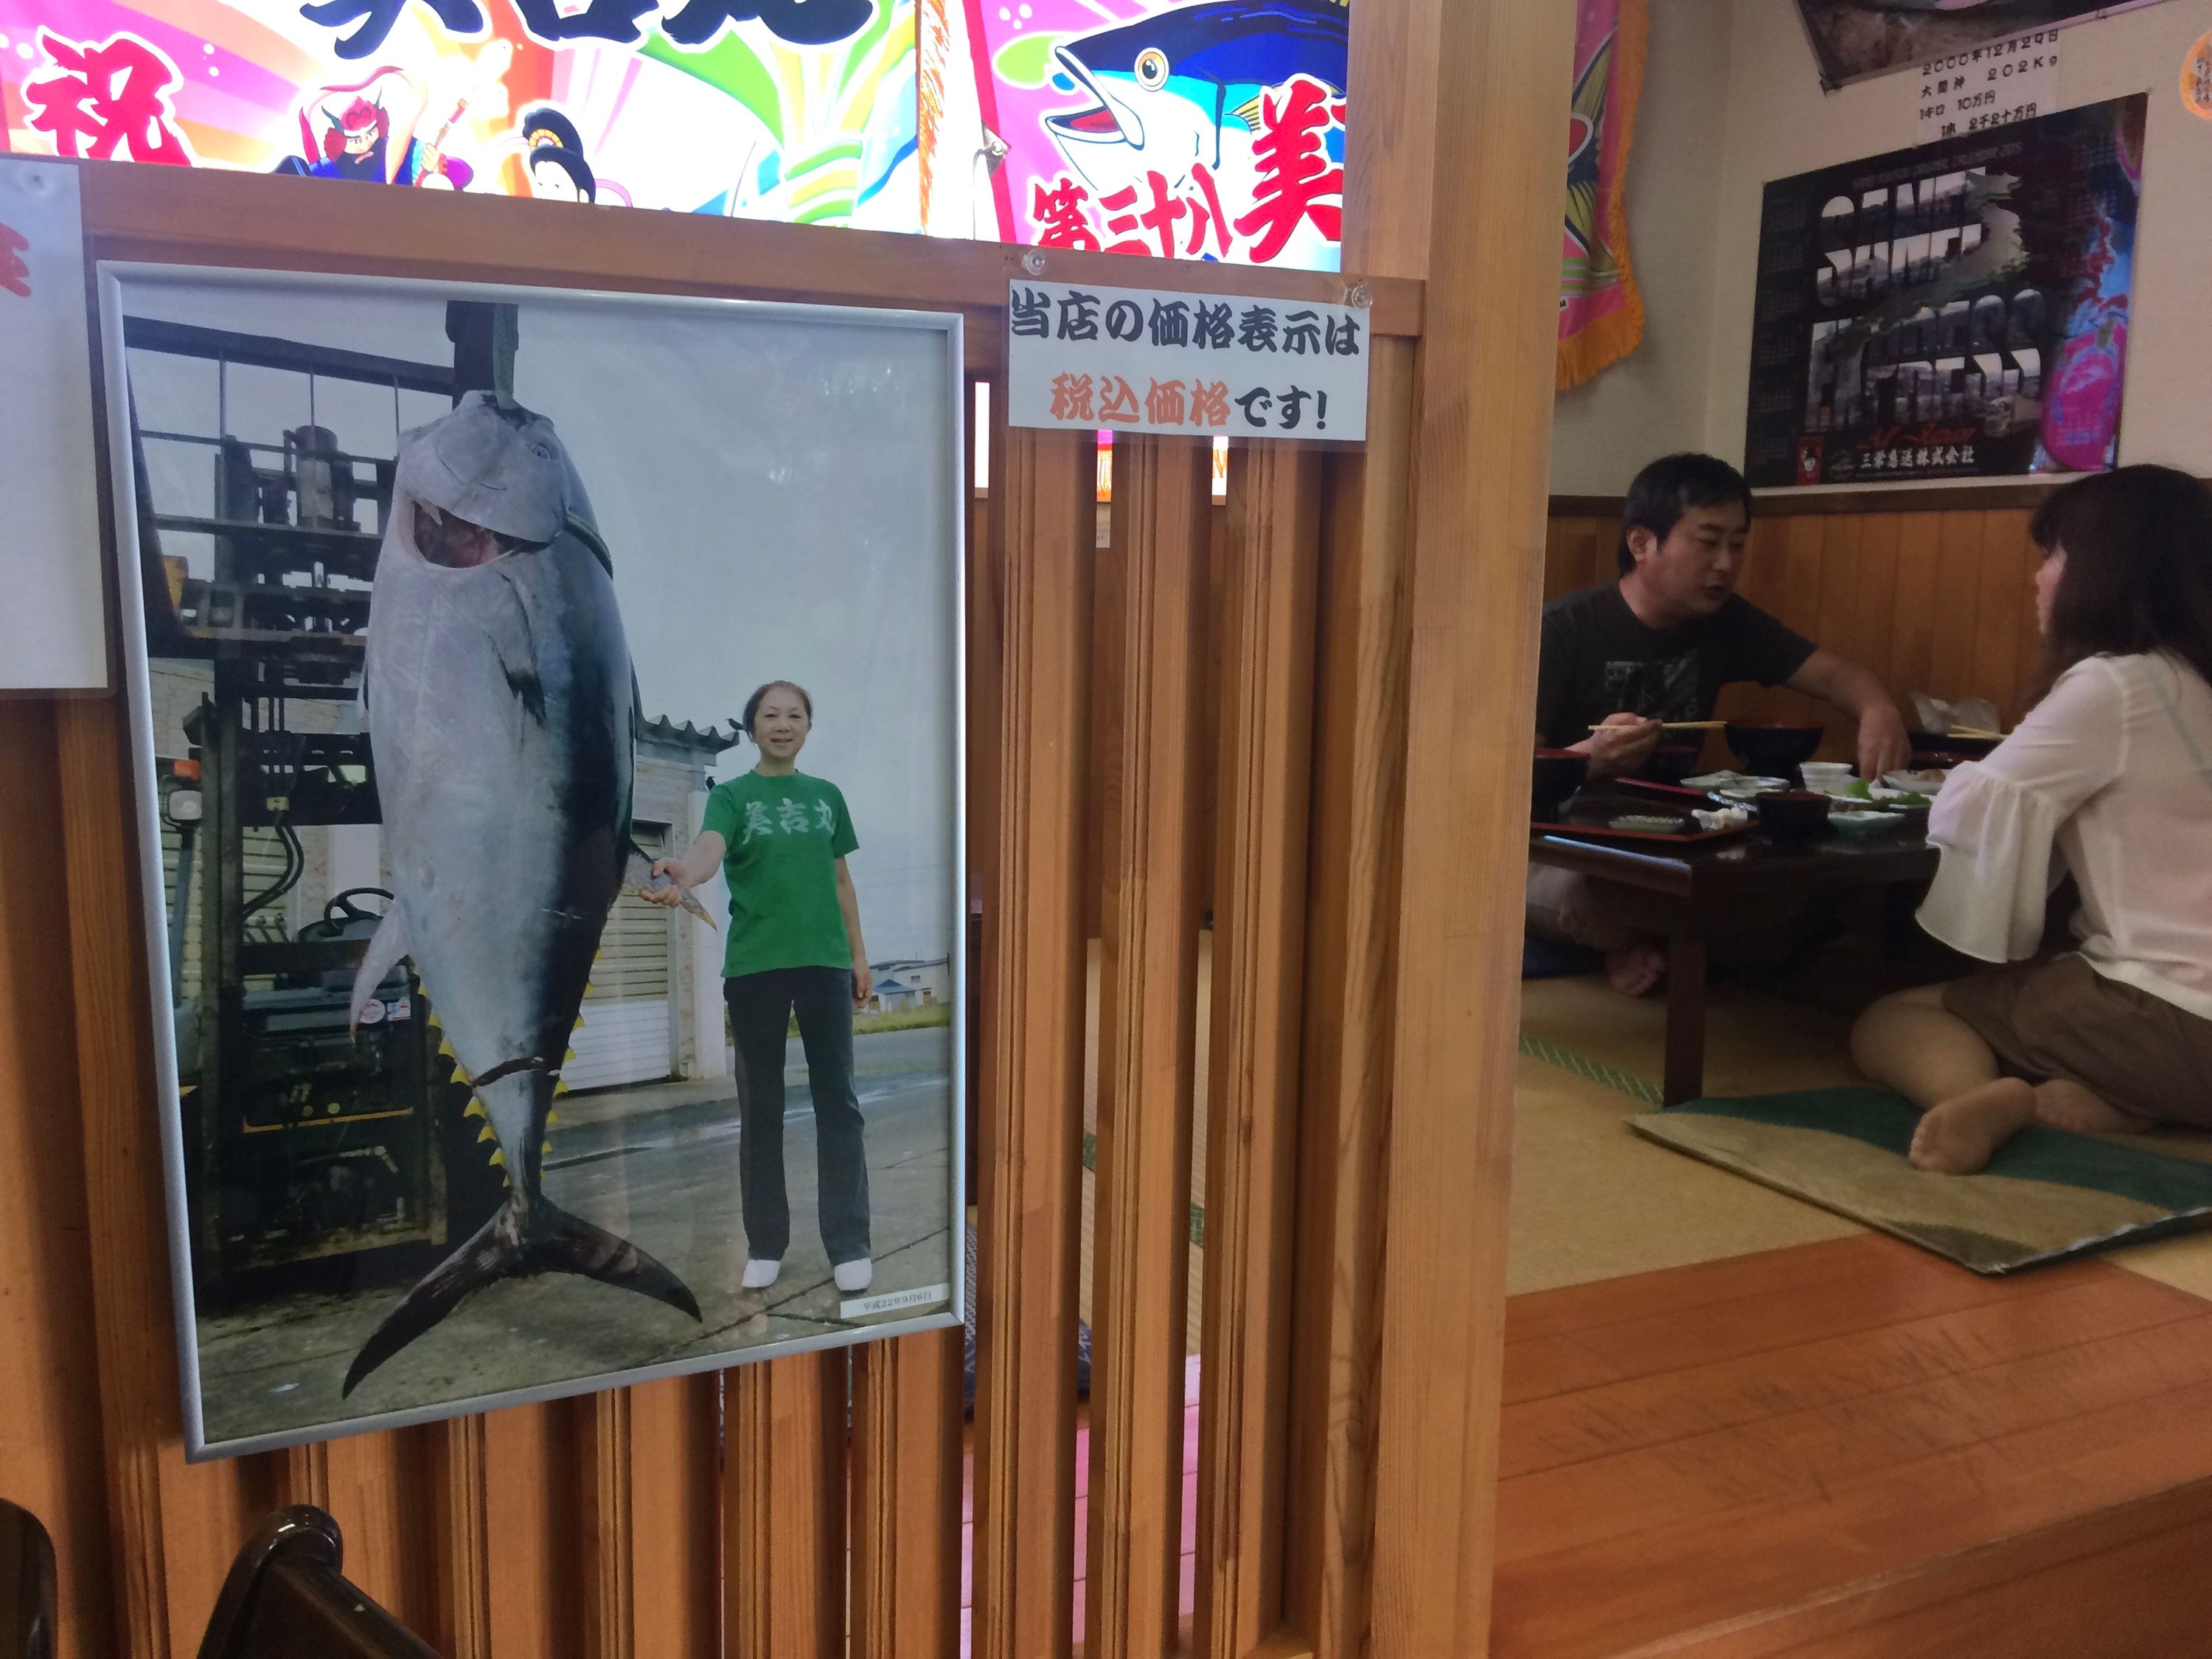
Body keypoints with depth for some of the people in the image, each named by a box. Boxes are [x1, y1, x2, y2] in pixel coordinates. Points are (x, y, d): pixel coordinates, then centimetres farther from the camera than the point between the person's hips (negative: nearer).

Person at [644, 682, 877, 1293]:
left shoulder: (826, 795, 11)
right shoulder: (731, 795, 0)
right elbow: (710, 847, -22)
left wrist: (859, 955, 12)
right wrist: (684, 874, -44)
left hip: (825, 962, 2)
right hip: (755, 966, -2)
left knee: (837, 1101, 2)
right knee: (760, 1106, 6)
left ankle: (849, 1244, 8)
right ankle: (765, 1245, 16)